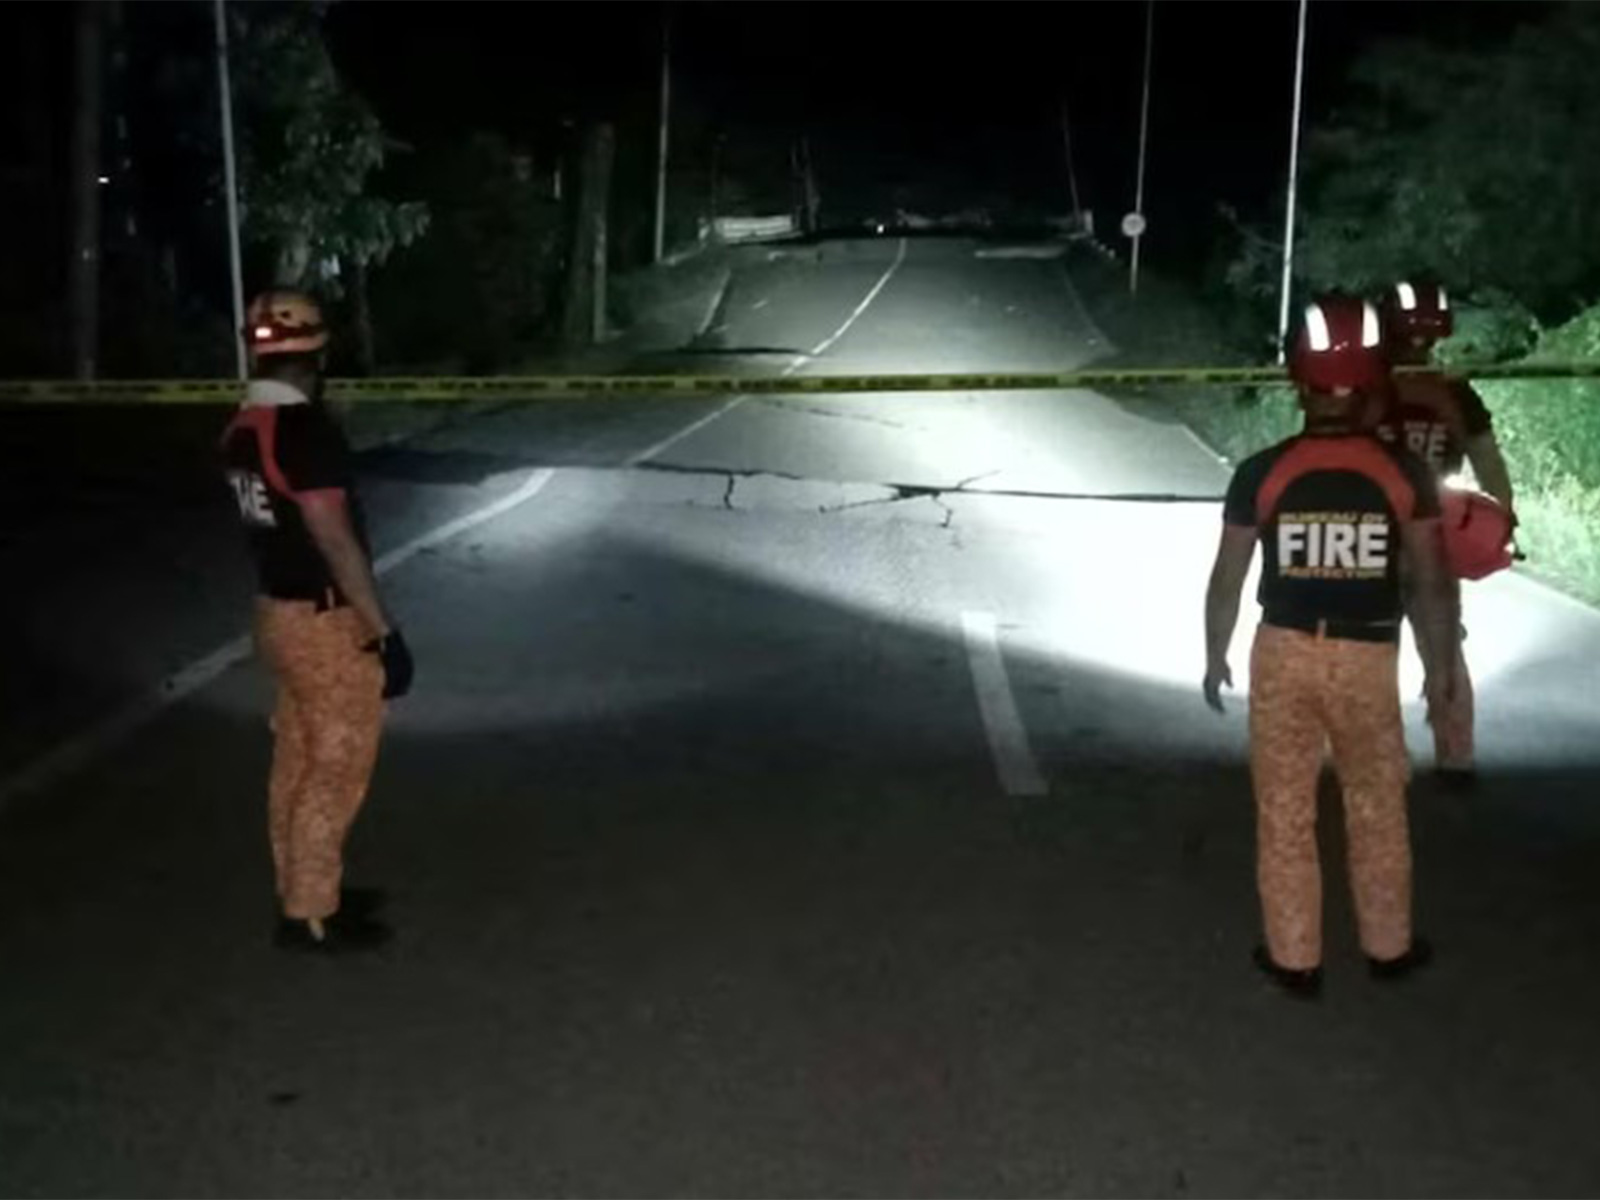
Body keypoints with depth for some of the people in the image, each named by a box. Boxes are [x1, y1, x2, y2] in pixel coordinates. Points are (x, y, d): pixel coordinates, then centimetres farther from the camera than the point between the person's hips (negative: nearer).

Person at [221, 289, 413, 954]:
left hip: (279, 611, 9)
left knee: (297, 763, 17)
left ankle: (304, 892, 30)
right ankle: (309, 915, 11)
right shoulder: (304, 429, -23)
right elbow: (337, 541, -24)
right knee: (336, 772, 2)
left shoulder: (243, 428, 5)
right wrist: (385, 631, -20)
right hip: (326, 621, -9)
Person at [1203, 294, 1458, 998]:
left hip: (1284, 652, 0)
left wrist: (1215, 655, 10)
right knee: (1377, 808, 18)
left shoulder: (1261, 474, -9)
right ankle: (1388, 945, 33)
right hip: (1368, 657, 1)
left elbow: (1228, 579, -3)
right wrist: (1439, 662, 11)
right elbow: (1430, 582, -3)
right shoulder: (1404, 474, -8)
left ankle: (1294, 958, 21)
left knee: (1285, 811, 12)